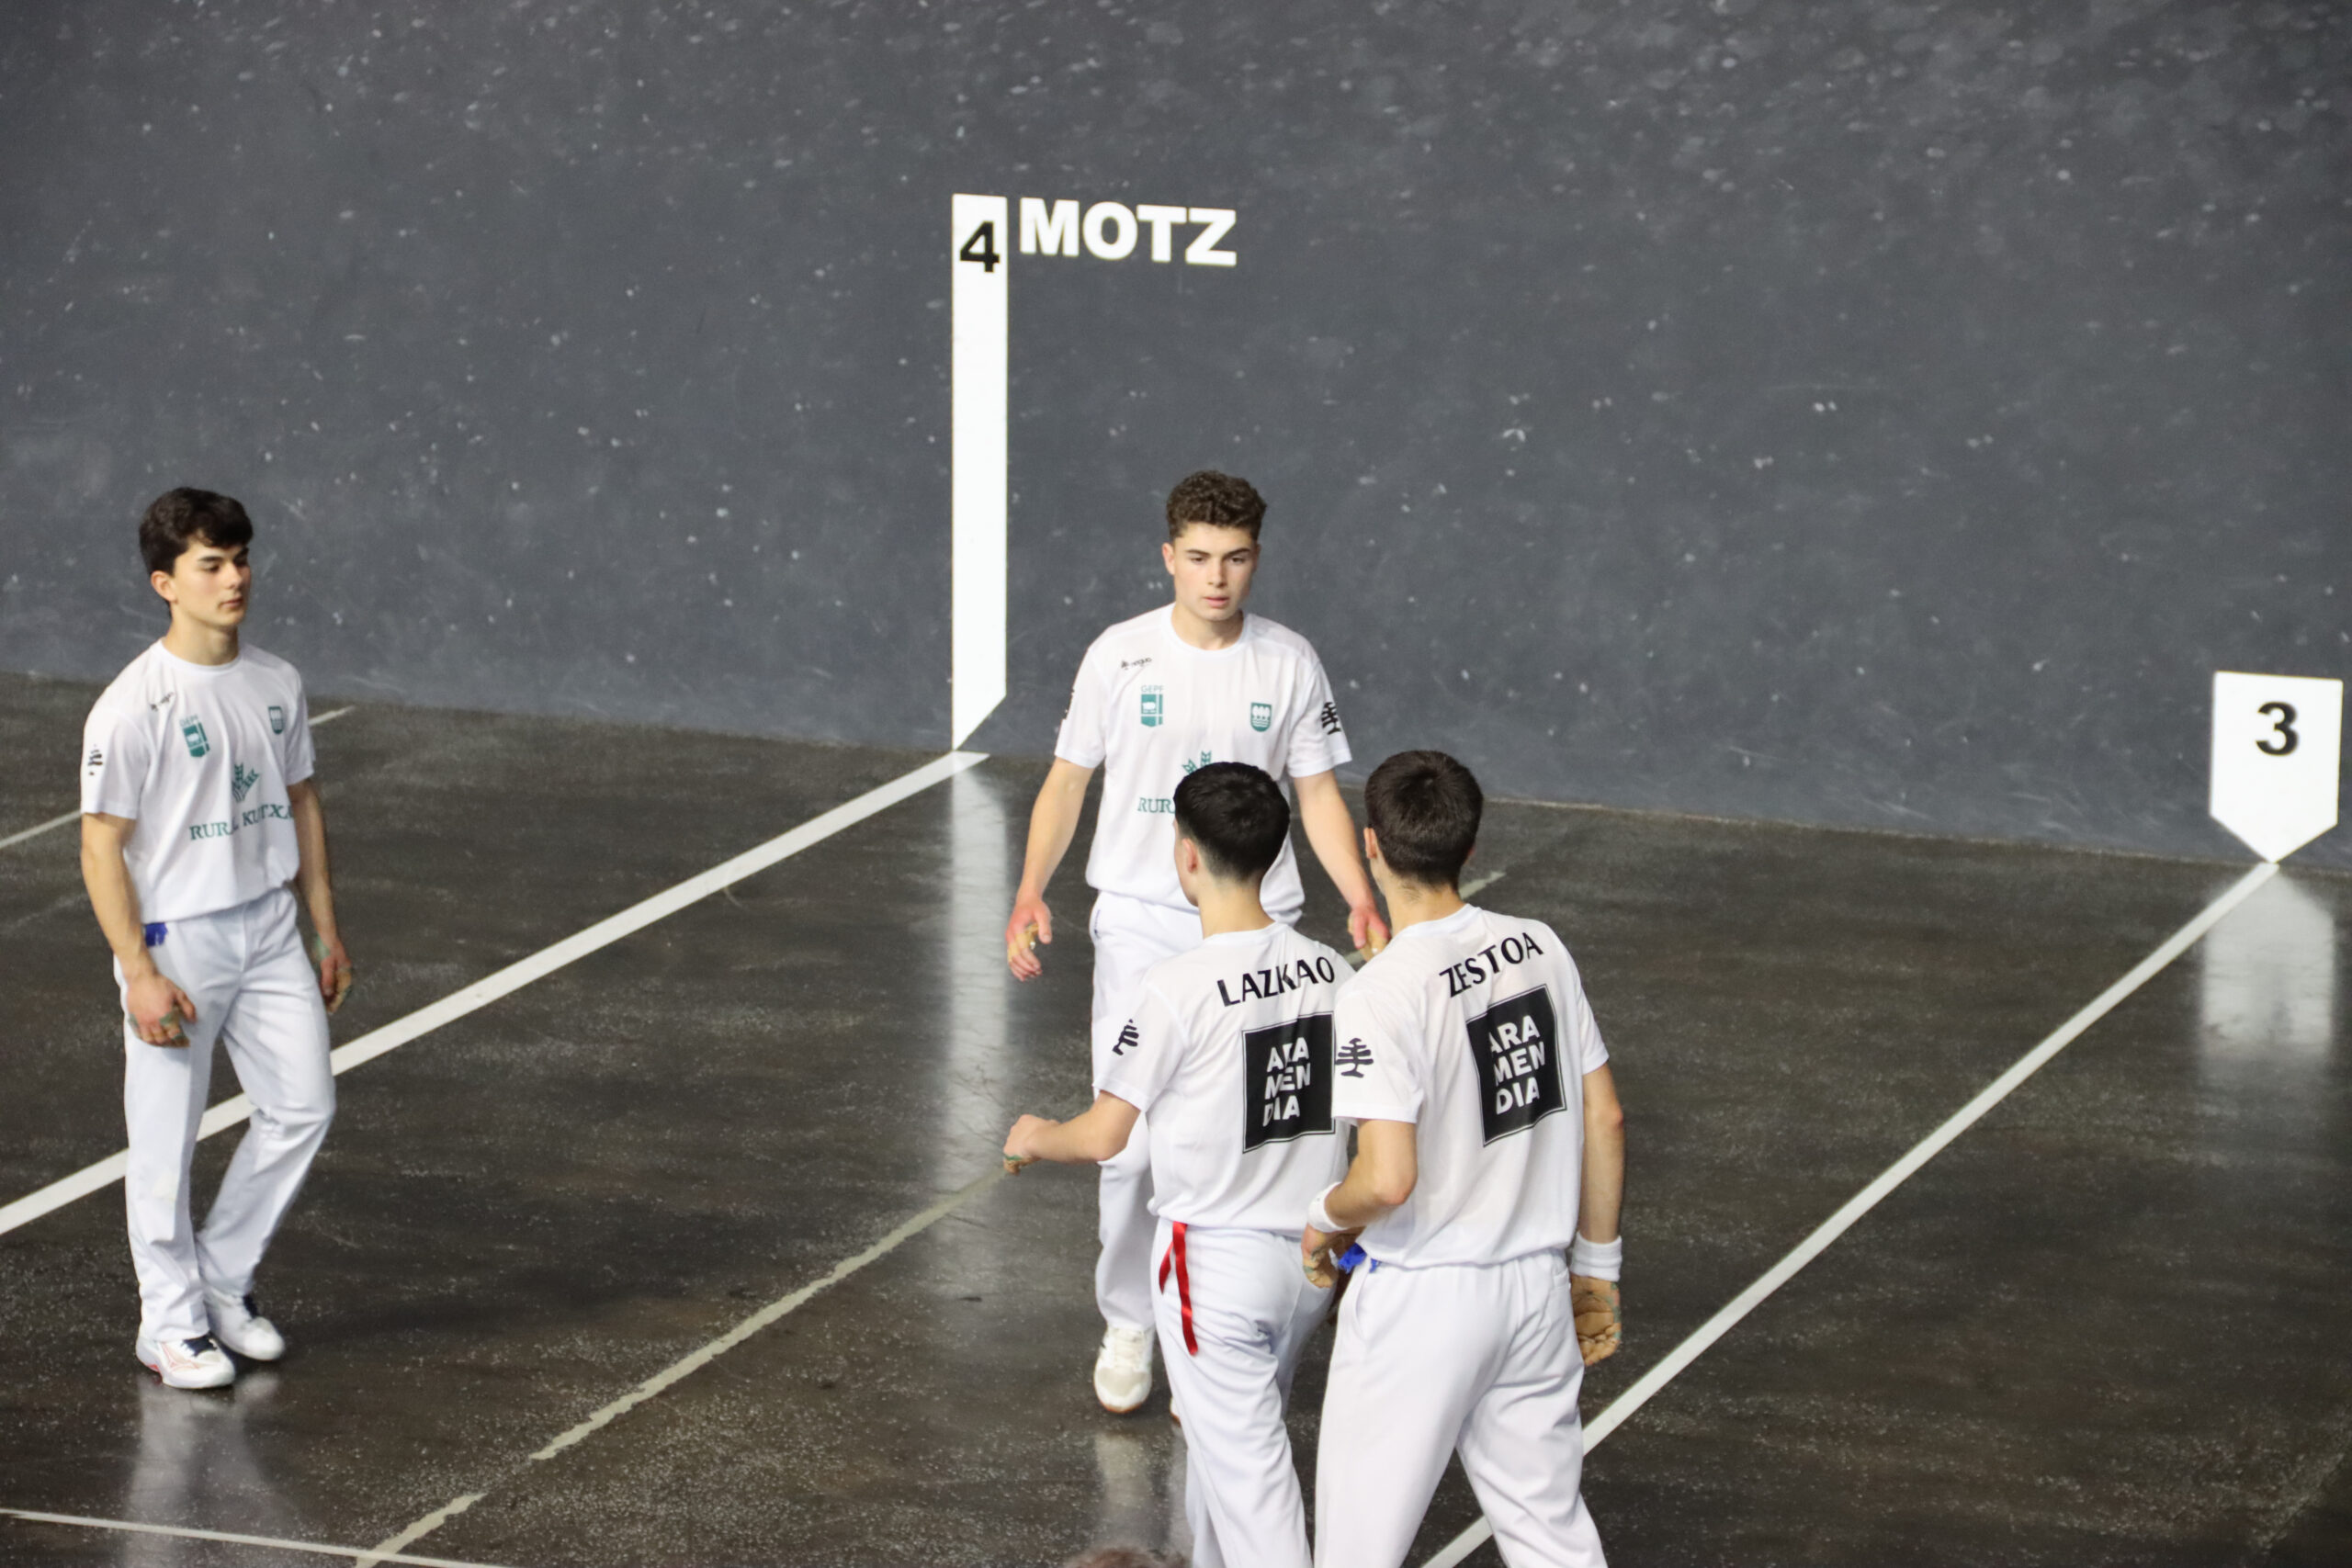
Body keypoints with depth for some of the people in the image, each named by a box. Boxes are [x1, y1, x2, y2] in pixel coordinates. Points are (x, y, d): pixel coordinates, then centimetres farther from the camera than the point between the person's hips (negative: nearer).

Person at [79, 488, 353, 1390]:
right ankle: (172, 1322, 17)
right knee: (167, 1140, 2)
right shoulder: (132, 707, -16)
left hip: (269, 927, 6)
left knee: (303, 1106, 5)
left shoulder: (277, 686, 4)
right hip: (174, 940, -6)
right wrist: (139, 972, -18)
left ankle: (223, 1275, 25)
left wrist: (325, 930, 15)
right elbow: (101, 846, -14)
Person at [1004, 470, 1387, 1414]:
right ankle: (1127, 1325, 16)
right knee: (1130, 1145, -4)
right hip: (1139, 923, -1)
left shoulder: (1289, 663, 0)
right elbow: (1068, 781, 4)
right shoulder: (1120, 656, -3)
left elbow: (1318, 795, 6)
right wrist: (1031, 893, -9)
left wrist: (1360, 900, -8)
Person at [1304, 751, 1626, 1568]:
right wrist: (1597, 1266, 17)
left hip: (1421, 1301, -6)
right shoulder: (1540, 948, 0)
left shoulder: (1379, 995, -20)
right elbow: (1604, 1118, 6)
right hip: (1537, 1285, 6)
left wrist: (1325, 1217, -3)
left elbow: (1388, 1180, -26)